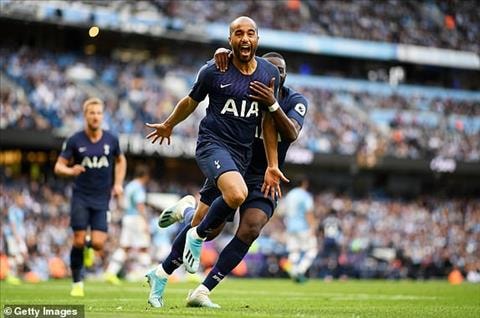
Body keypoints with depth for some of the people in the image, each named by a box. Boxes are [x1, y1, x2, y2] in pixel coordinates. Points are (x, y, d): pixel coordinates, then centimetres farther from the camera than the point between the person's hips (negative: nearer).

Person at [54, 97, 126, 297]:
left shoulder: (111, 140, 2)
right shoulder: (74, 141, -4)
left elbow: (120, 160, 21)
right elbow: (58, 166, -3)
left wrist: (118, 183, 9)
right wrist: (71, 171, -25)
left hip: (102, 199, 1)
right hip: (81, 197, -1)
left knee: (98, 244, -11)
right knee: (79, 241, -9)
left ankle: (90, 247, 28)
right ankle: (77, 283, 8)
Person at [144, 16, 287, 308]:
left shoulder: (269, 73, 5)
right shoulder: (214, 71, -6)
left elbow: (269, 121, 12)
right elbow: (191, 101, 12)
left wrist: (272, 165, 8)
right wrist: (168, 125, 26)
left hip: (242, 154, 5)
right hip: (213, 143, -5)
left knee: (207, 226, 6)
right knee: (237, 194, -35)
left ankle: (161, 274, 22)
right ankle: (197, 237, -8)